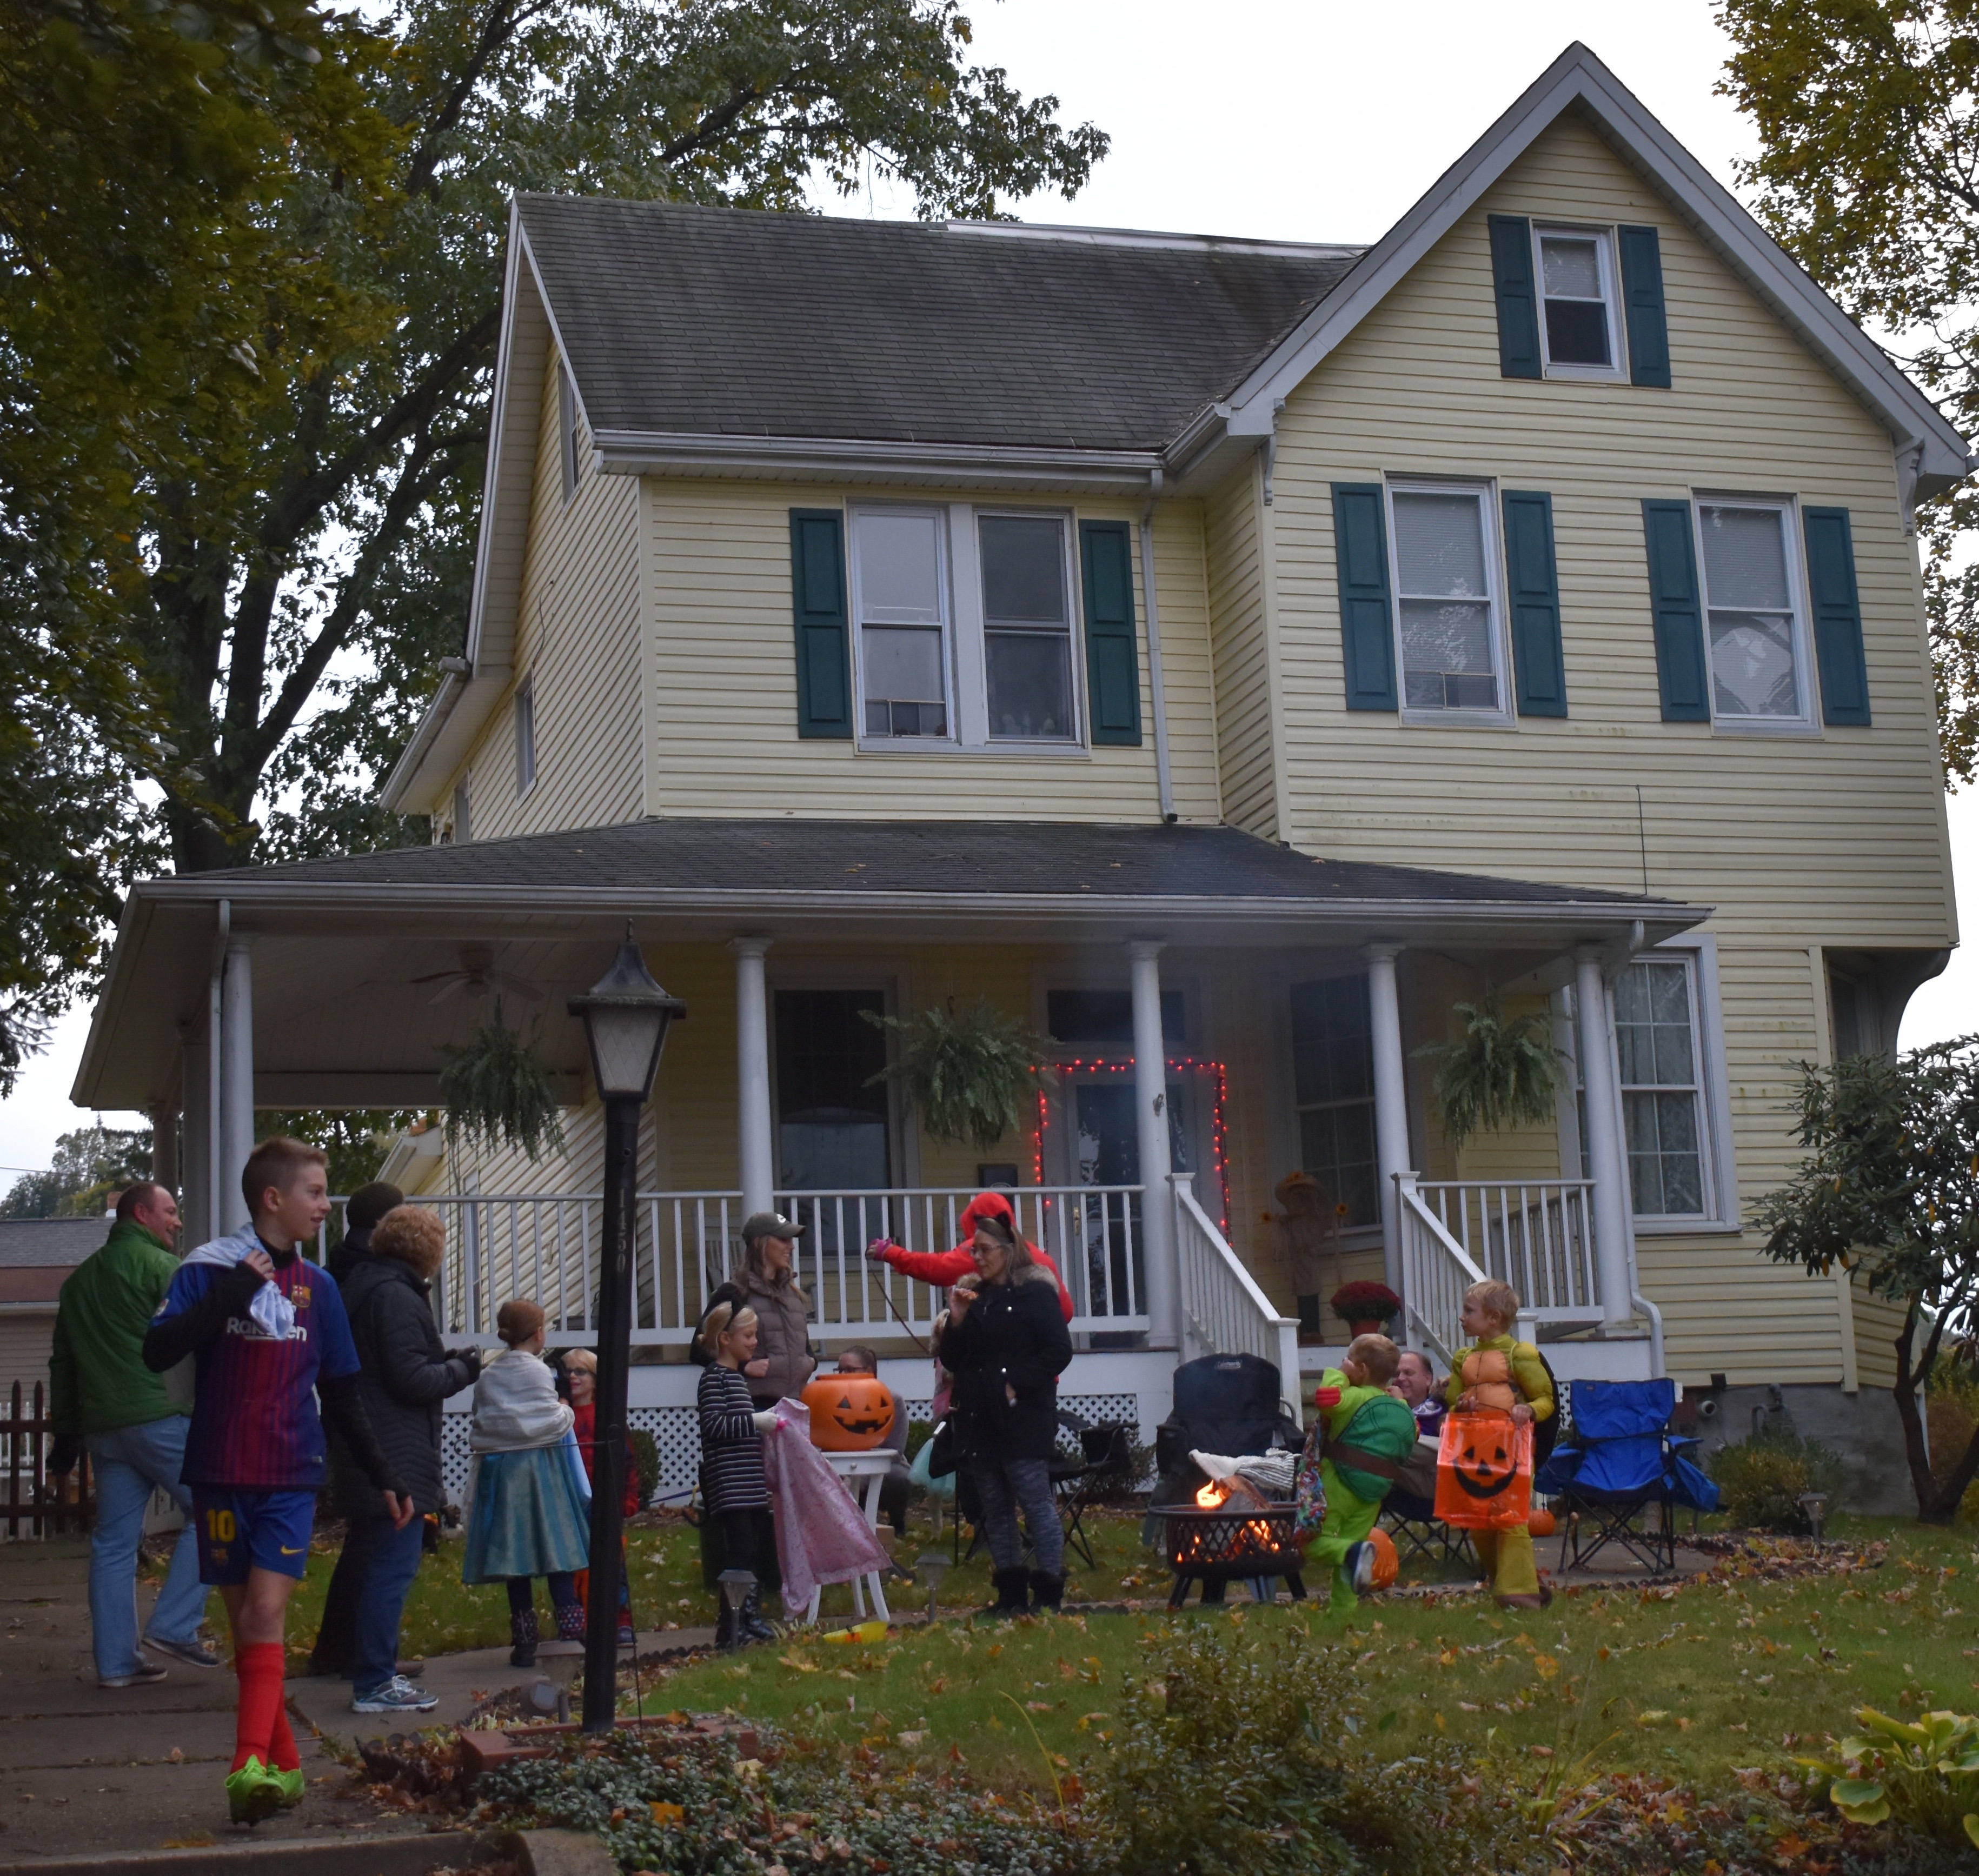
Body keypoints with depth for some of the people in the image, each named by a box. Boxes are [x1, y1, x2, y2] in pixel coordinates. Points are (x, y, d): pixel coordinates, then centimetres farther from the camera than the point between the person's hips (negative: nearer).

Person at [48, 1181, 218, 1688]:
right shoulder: (161, 1266, -5)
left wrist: (67, 1429, 24)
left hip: (102, 1427, 8)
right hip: (160, 1418, -8)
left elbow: (62, 1361, 22)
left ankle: (115, 1661, 9)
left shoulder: (80, 1278, 19)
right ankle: (174, 1627, -6)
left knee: (113, 1542, 9)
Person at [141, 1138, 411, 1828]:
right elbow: (157, 1351, -16)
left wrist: (383, 1476, 14)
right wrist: (231, 1294, -22)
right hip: (221, 1478, -1)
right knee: (245, 1622, 6)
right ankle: (284, 1765, 17)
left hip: (290, 1479, 1)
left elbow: (342, 1395, 15)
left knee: (267, 1615, -14)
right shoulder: (208, 1269, -2)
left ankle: (251, 1765, -23)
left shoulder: (317, 1285, 9)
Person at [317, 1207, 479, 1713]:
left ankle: (337, 1652, 38)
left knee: (365, 1554, 24)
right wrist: (463, 1369, -6)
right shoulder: (398, 1298, -17)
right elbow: (412, 1380, -20)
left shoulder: (361, 1286, 14)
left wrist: (449, 1363, 13)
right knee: (394, 1563, -9)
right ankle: (374, 1684, -9)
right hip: (396, 1458, -11)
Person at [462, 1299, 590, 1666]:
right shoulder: (539, 1372, -7)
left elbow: (480, 1423, 4)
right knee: (556, 1551, 3)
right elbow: (554, 1423, -11)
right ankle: (570, 1632, 2)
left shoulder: (487, 1375, 5)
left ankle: (524, 1642, 7)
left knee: (514, 1555, 5)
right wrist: (566, 1412, 9)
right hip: (540, 1467, -3)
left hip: (498, 1470, 4)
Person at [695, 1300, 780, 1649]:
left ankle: (750, 1616, 26)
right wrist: (756, 1421, -22)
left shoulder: (737, 1377, 19)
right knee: (740, 1552, -10)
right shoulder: (714, 1378, -11)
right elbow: (713, 1425, -21)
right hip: (728, 1486, -10)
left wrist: (765, 1419, 17)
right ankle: (730, 1630, -7)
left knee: (762, 1545, 14)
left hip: (750, 1485, 10)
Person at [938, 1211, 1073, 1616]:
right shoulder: (976, 1298, 16)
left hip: (1023, 1421, -7)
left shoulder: (1034, 1293, -4)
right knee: (995, 1510, 9)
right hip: (979, 1422, 7)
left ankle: (1049, 1594, -2)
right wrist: (957, 1321, -1)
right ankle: (1010, 1593, 16)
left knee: (1036, 1504, -6)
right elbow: (953, 1361, 15)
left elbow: (1059, 1351, -12)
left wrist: (1018, 1384, -16)